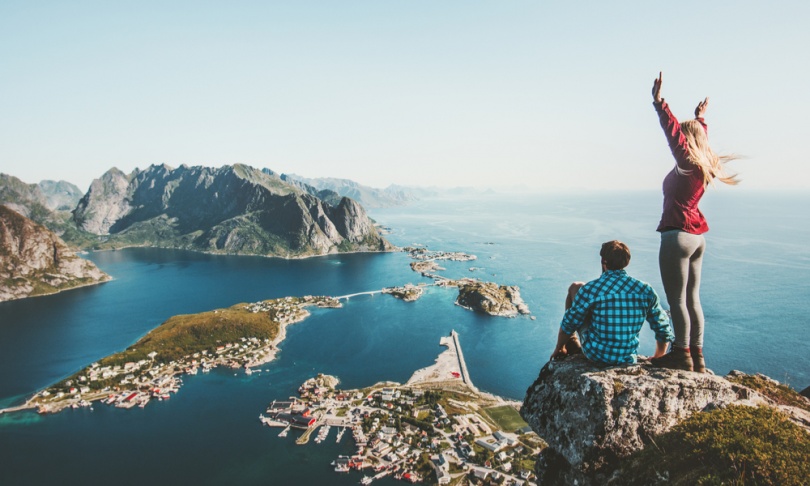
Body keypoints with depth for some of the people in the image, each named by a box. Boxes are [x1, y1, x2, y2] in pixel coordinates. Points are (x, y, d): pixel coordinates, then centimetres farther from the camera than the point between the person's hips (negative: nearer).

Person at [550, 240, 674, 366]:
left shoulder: (590, 289, -17)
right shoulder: (645, 290, -7)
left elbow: (568, 323, -9)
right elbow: (664, 331, 0)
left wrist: (559, 348, 10)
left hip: (594, 354, -3)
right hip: (628, 359, 4)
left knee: (575, 287, 10)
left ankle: (572, 344, 22)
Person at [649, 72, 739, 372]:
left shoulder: (688, 164, -12)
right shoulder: (704, 164, 11)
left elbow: (674, 132, -22)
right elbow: (699, 137, 31)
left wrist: (659, 102, -24)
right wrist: (700, 119, 45)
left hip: (677, 237, -9)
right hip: (696, 238, 9)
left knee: (676, 300, -3)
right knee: (692, 300, 12)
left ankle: (682, 355, 4)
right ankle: (696, 356, 19)